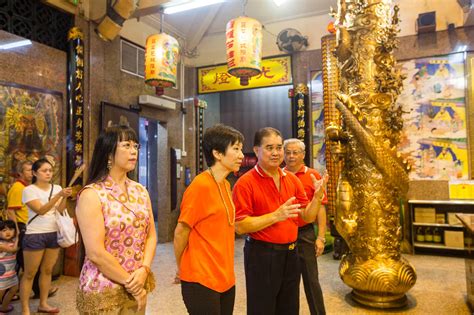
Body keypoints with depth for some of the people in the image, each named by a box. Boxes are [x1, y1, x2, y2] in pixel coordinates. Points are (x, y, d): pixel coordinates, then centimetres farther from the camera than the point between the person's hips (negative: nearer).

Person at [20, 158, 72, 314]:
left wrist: (65, 197, -19)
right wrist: (59, 195, -28)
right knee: (29, 274, 2)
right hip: (35, 235, -5)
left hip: (54, 234, 5)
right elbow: (41, 210, -19)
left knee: (47, 270, 13)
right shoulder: (29, 190, -7)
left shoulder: (57, 188, 6)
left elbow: (60, 210, -1)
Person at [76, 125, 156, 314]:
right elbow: (95, 253, -19)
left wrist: (143, 270, -11)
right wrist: (129, 281, -13)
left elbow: (151, 235, 4)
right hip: (102, 291, -5)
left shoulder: (141, 191, 5)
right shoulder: (92, 194, -14)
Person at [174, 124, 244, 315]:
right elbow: (181, 233, -14)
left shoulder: (226, 185, 6)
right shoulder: (200, 185, -20)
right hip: (202, 280, -8)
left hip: (226, 278, 8)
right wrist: (182, 270, 0)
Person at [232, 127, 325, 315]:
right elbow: (240, 226, -18)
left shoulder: (292, 179, 5)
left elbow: (308, 217, 6)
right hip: (261, 254, -6)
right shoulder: (246, 183, -14)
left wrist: (317, 196, -13)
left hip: (290, 253, 6)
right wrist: (276, 216, -26)